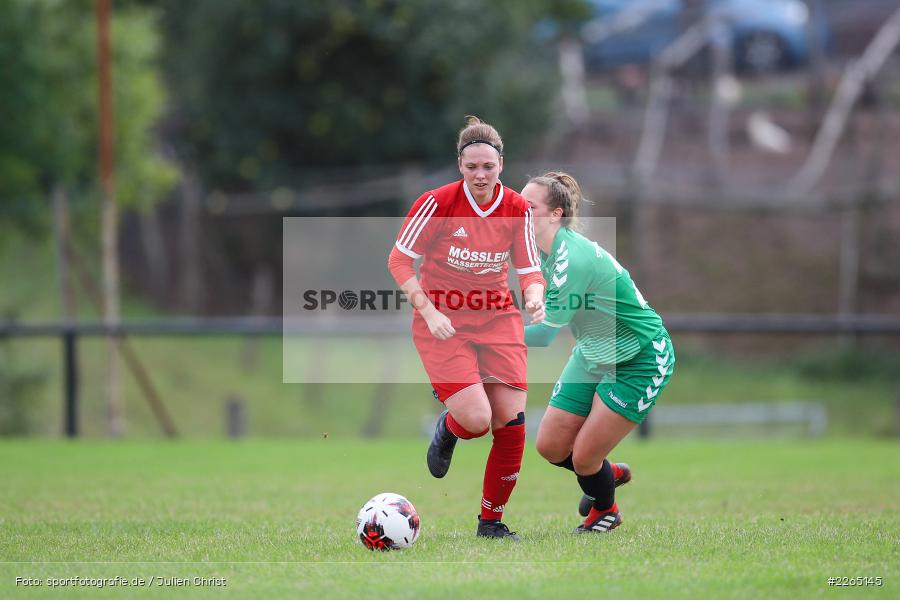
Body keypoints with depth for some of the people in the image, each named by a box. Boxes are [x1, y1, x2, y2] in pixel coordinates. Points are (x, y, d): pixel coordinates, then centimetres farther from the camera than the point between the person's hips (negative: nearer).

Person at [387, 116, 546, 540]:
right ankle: (446, 430, 20)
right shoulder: (437, 203, -13)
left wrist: (534, 297, -20)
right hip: (443, 322, -4)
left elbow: (529, 271, 4)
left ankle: (491, 520, 12)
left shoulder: (517, 209, -3)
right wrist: (429, 311, -17)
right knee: (476, 419, -19)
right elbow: (399, 260, -7)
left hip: (498, 320, 4)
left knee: (512, 423, -6)